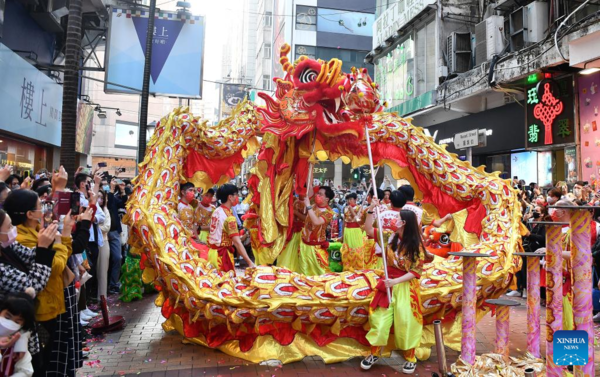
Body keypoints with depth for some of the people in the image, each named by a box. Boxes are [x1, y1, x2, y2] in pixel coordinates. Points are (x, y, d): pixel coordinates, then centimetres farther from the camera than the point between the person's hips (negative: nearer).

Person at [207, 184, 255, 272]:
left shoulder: (216, 212, 7)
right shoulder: (229, 217, -18)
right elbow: (237, 242, -23)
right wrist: (250, 262, -23)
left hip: (212, 252, 8)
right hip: (222, 255, -8)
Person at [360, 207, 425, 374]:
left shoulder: (416, 245, -13)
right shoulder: (391, 236, -2)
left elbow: (417, 271, -14)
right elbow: (369, 231, 2)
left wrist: (396, 281, -23)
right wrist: (371, 210, -10)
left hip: (406, 285, -3)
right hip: (389, 283, 4)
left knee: (406, 321, 2)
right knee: (380, 317, 6)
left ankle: (410, 357, 22)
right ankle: (375, 353, 22)